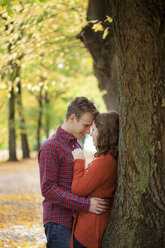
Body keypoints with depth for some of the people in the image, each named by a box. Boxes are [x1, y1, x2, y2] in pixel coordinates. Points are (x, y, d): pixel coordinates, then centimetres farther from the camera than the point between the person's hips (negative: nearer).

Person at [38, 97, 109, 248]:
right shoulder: (50, 147, -12)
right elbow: (48, 188, -19)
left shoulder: (76, 144, 16)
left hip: (76, 219, 8)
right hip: (59, 222, -8)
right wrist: (85, 204, -23)